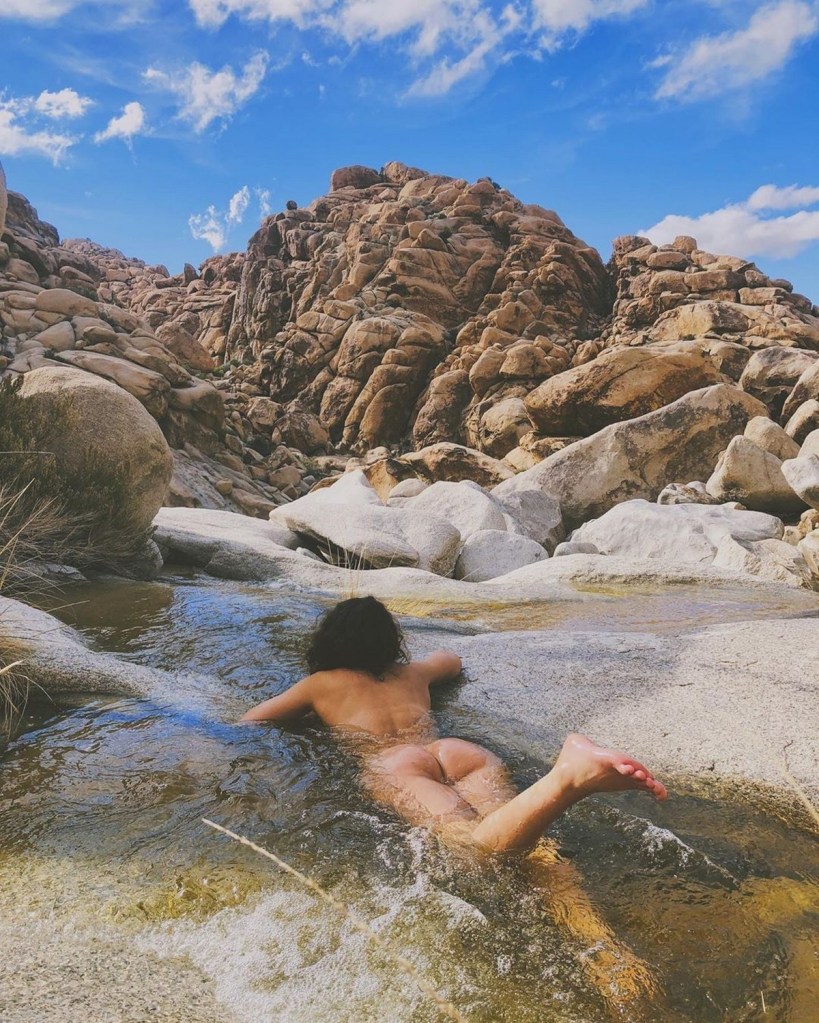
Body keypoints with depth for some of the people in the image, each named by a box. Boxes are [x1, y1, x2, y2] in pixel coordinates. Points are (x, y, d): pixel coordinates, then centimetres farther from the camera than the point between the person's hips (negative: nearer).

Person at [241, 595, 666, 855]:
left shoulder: (321, 684, 26)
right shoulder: (412, 674, 36)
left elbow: (251, 720, 31)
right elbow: (452, 659, 58)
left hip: (394, 765, -4)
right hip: (458, 751, 4)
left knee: (482, 842, -30)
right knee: (515, 839, -25)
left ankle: (569, 779, -59)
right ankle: (570, 771, -57)